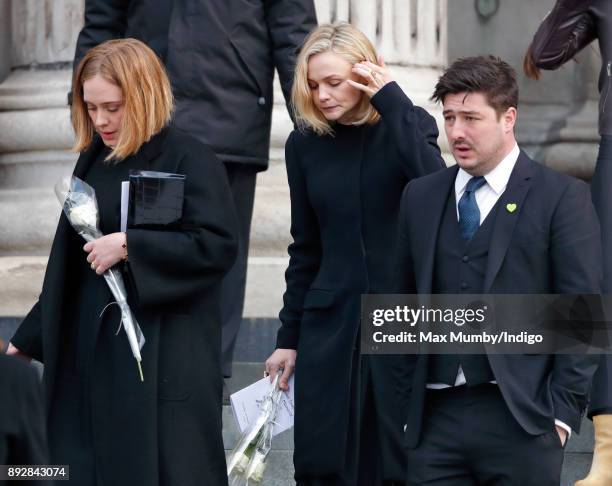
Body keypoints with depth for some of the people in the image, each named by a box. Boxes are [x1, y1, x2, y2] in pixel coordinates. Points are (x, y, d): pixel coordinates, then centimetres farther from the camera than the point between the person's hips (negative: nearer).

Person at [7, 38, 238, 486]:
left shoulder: (188, 159, -10)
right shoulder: (94, 160, 10)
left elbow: (219, 245, -19)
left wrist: (129, 246, -21)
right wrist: (30, 338, 19)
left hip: (166, 360, -6)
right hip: (92, 351, 6)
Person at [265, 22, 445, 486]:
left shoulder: (407, 124, -1)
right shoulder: (305, 144, 6)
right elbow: (306, 250, 13)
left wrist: (392, 102, -20)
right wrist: (288, 338, 13)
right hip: (330, 324, 3)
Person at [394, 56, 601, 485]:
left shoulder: (562, 197, 0)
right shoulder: (420, 197, 14)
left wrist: (563, 412, -9)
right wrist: (404, 405, 9)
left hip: (520, 420, -4)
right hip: (436, 419, 4)